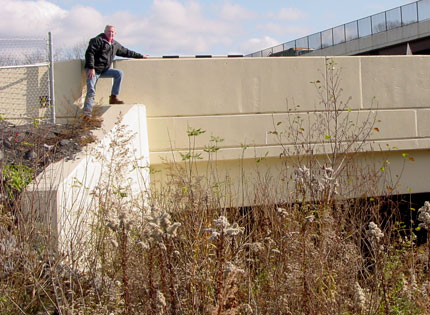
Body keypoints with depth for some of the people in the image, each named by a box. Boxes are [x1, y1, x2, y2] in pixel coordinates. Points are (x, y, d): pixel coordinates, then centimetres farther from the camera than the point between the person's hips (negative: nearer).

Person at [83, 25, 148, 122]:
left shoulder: (115, 45, 15)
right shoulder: (97, 40, -7)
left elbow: (126, 52, 26)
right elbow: (89, 53, -15)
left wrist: (140, 56, 29)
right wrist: (91, 68, -24)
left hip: (104, 70, 7)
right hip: (93, 70, -7)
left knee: (119, 73, -10)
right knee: (91, 91, -18)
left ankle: (113, 98, -8)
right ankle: (87, 114, -23)